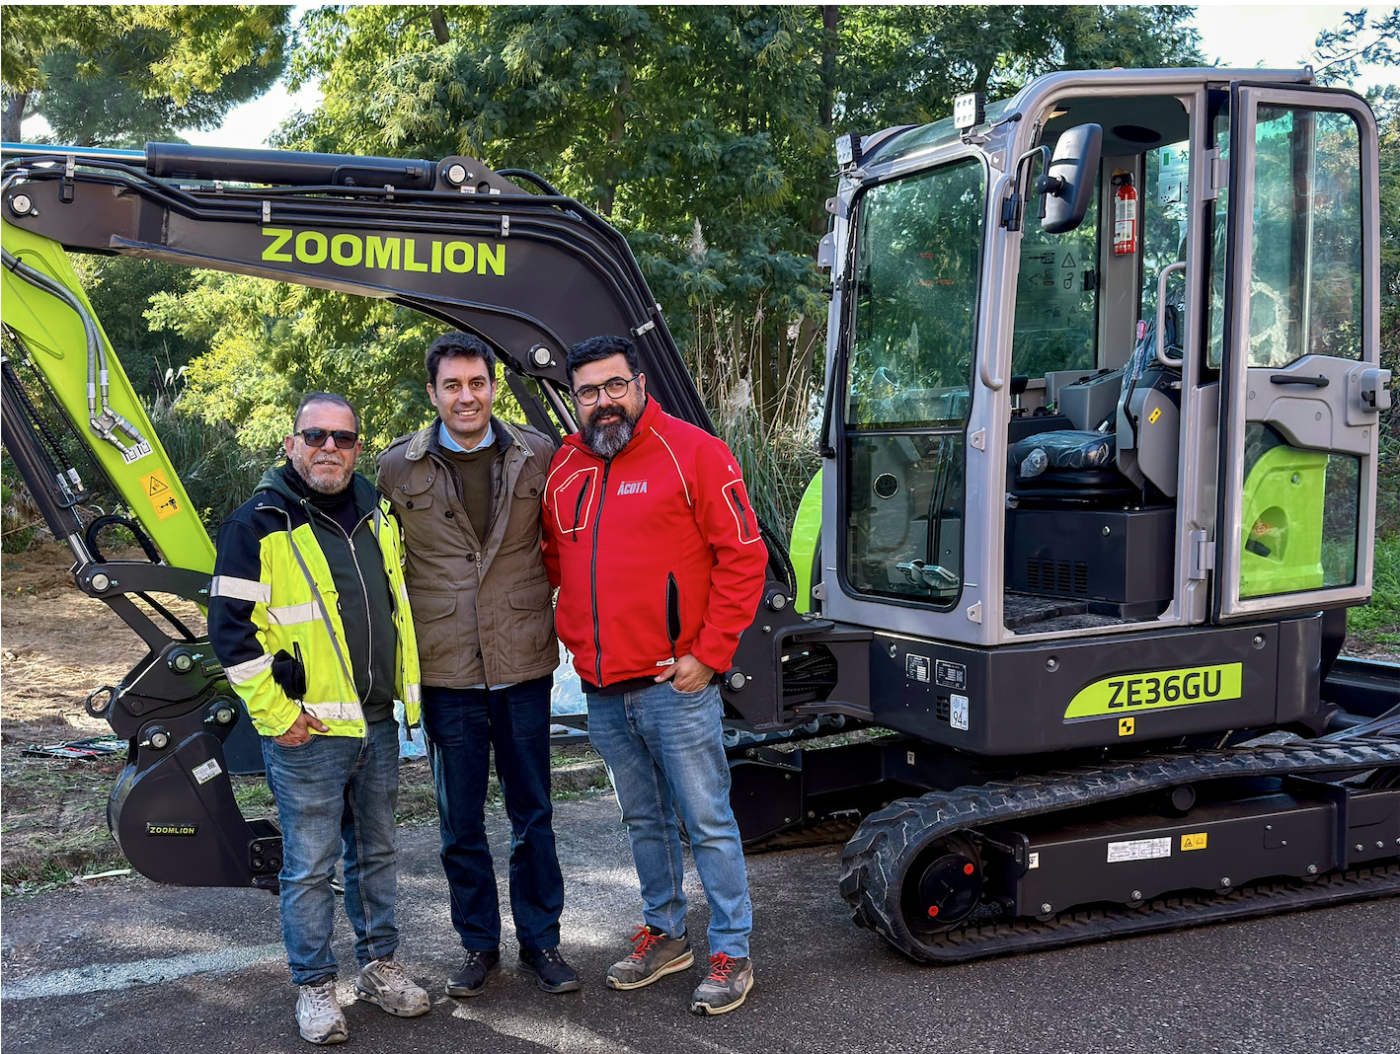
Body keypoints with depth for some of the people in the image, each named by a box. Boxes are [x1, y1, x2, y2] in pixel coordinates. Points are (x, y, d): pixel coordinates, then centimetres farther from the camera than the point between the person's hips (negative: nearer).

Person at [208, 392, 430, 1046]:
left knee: (375, 852, 17)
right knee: (310, 866, 5)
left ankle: (379, 966, 32)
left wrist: (407, 691, 16)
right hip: (307, 733, -6)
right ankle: (314, 985, 21)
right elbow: (230, 629, -12)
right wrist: (276, 713, -13)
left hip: (378, 725, 6)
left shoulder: (376, 515, 9)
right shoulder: (259, 524, -10)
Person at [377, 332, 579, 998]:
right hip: (445, 672, 0)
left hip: (524, 666, 0)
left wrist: (563, 620, 8)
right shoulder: (398, 468, -2)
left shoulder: (538, 457, 0)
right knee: (460, 823, 12)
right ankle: (478, 944, 29)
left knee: (532, 815, 12)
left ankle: (540, 942, 27)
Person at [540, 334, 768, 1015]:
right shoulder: (563, 468, 10)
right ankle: (663, 933, 35)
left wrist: (709, 654, -13)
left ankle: (731, 952, 16)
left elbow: (743, 557, -10)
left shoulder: (693, 453, -7)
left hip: (676, 684, -6)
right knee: (644, 819, 19)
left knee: (707, 821, 2)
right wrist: (576, 640, 11)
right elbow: (554, 562, 22)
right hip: (602, 690, 6)